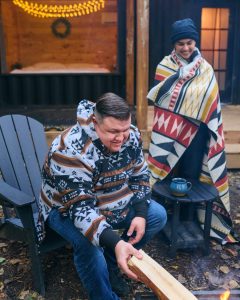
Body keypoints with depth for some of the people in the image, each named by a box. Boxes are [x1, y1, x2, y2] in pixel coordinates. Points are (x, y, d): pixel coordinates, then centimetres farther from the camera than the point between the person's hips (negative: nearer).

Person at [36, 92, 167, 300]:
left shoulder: (131, 135, -14)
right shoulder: (71, 151, -35)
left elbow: (140, 175, -1)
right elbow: (80, 207, -38)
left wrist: (140, 214, -15)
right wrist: (115, 243, -51)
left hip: (115, 203, 6)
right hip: (68, 209, -6)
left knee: (158, 215, -4)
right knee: (88, 243, -34)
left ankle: (110, 263, 10)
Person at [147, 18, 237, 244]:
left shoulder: (205, 68, 3)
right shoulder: (165, 66, 1)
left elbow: (210, 102, 5)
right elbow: (157, 96, -5)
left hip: (195, 131, 1)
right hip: (169, 130, -1)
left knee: (191, 175, 8)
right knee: (168, 174, 7)